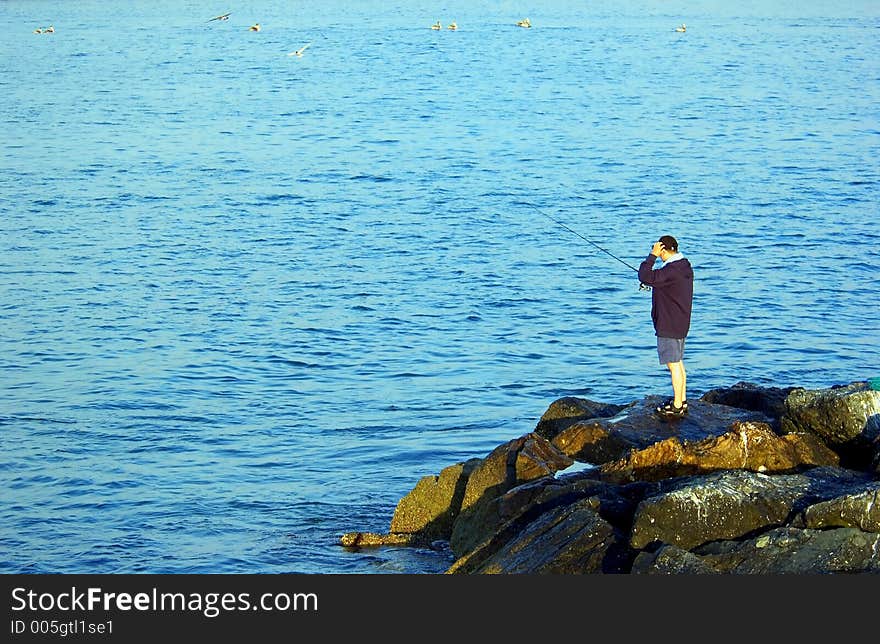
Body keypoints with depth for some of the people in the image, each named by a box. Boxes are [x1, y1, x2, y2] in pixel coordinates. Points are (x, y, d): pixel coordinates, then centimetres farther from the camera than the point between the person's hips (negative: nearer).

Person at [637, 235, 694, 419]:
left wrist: (652, 256, -20)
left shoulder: (672, 270, -23)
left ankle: (677, 406, 1)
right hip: (681, 324, 10)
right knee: (678, 363, 19)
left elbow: (645, 277, -27)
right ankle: (682, 401, 27)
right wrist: (653, 282, 12)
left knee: (673, 364, -4)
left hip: (669, 326, -10)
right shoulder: (685, 266, 8)